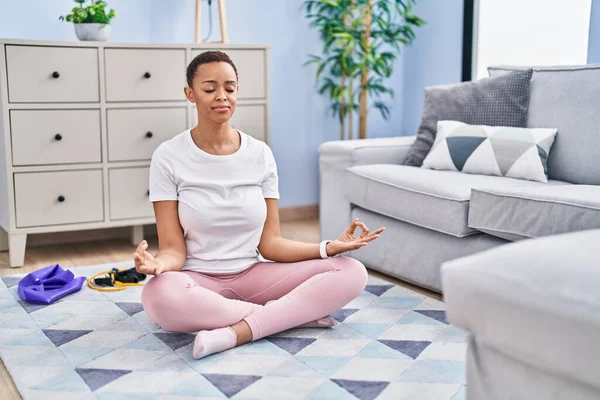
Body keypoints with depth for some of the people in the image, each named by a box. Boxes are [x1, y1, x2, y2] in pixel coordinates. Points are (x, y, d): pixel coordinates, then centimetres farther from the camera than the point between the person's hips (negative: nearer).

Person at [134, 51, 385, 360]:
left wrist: (330, 247, -16)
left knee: (352, 272, -16)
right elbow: (174, 249, -10)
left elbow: (270, 244, -1)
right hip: (197, 280, -2)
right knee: (159, 296, -39)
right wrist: (157, 263, -34)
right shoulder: (168, 157, -7)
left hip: (252, 275, 2)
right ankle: (298, 312, -20)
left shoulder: (260, 154, 0)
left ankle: (235, 332, -24)